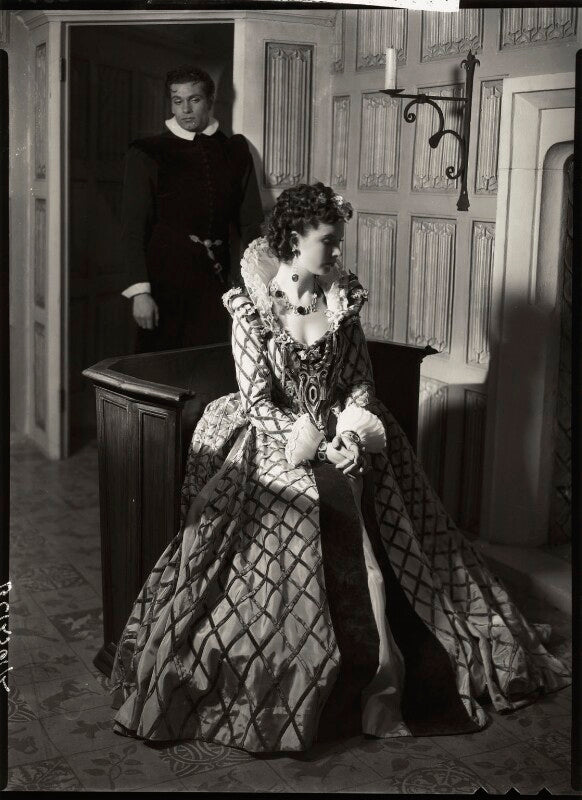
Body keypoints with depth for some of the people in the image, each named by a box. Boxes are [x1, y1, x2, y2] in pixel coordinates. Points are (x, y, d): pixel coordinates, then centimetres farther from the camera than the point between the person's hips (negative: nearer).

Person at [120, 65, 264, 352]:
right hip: (164, 282, -2)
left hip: (214, 283, 2)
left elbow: (250, 222, 10)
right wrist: (140, 291, -12)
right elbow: (132, 228, -2)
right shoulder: (146, 153, 2)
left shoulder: (235, 152, 10)